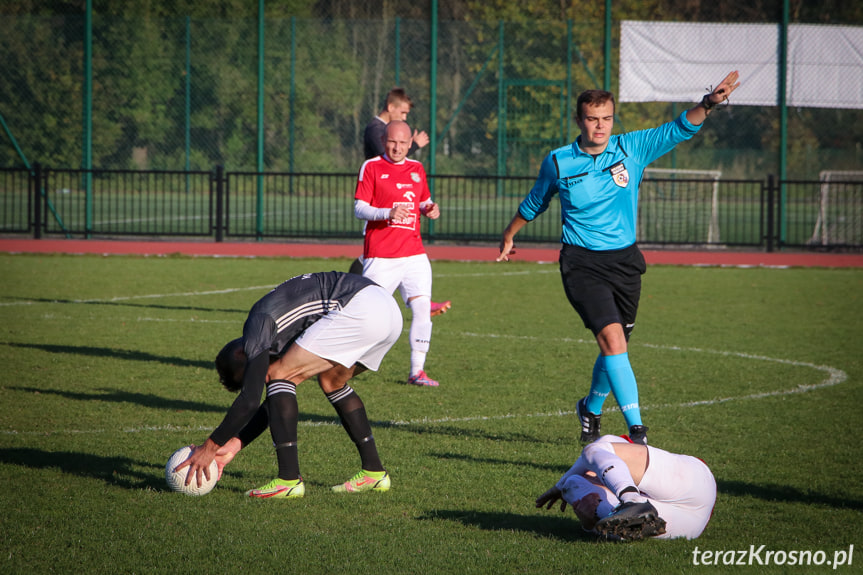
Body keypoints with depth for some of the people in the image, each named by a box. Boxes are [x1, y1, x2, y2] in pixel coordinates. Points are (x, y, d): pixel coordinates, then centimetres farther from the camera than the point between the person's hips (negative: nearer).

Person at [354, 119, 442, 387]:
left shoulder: (416, 169, 14)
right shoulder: (371, 167, -1)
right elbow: (359, 208, -5)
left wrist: (430, 209, 1)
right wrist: (387, 213, -22)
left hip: (413, 253, 4)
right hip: (380, 255, -4)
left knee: (422, 307, -9)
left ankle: (417, 371, -3)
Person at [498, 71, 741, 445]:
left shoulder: (632, 149, 0)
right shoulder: (558, 163, -2)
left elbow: (679, 129, -6)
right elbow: (534, 203, 16)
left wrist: (708, 104, -23)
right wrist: (509, 235, 28)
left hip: (625, 261, 3)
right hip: (582, 263, -3)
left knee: (615, 346, 11)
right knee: (612, 338, -20)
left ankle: (591, 410, 40)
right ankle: (636, 428, -22)